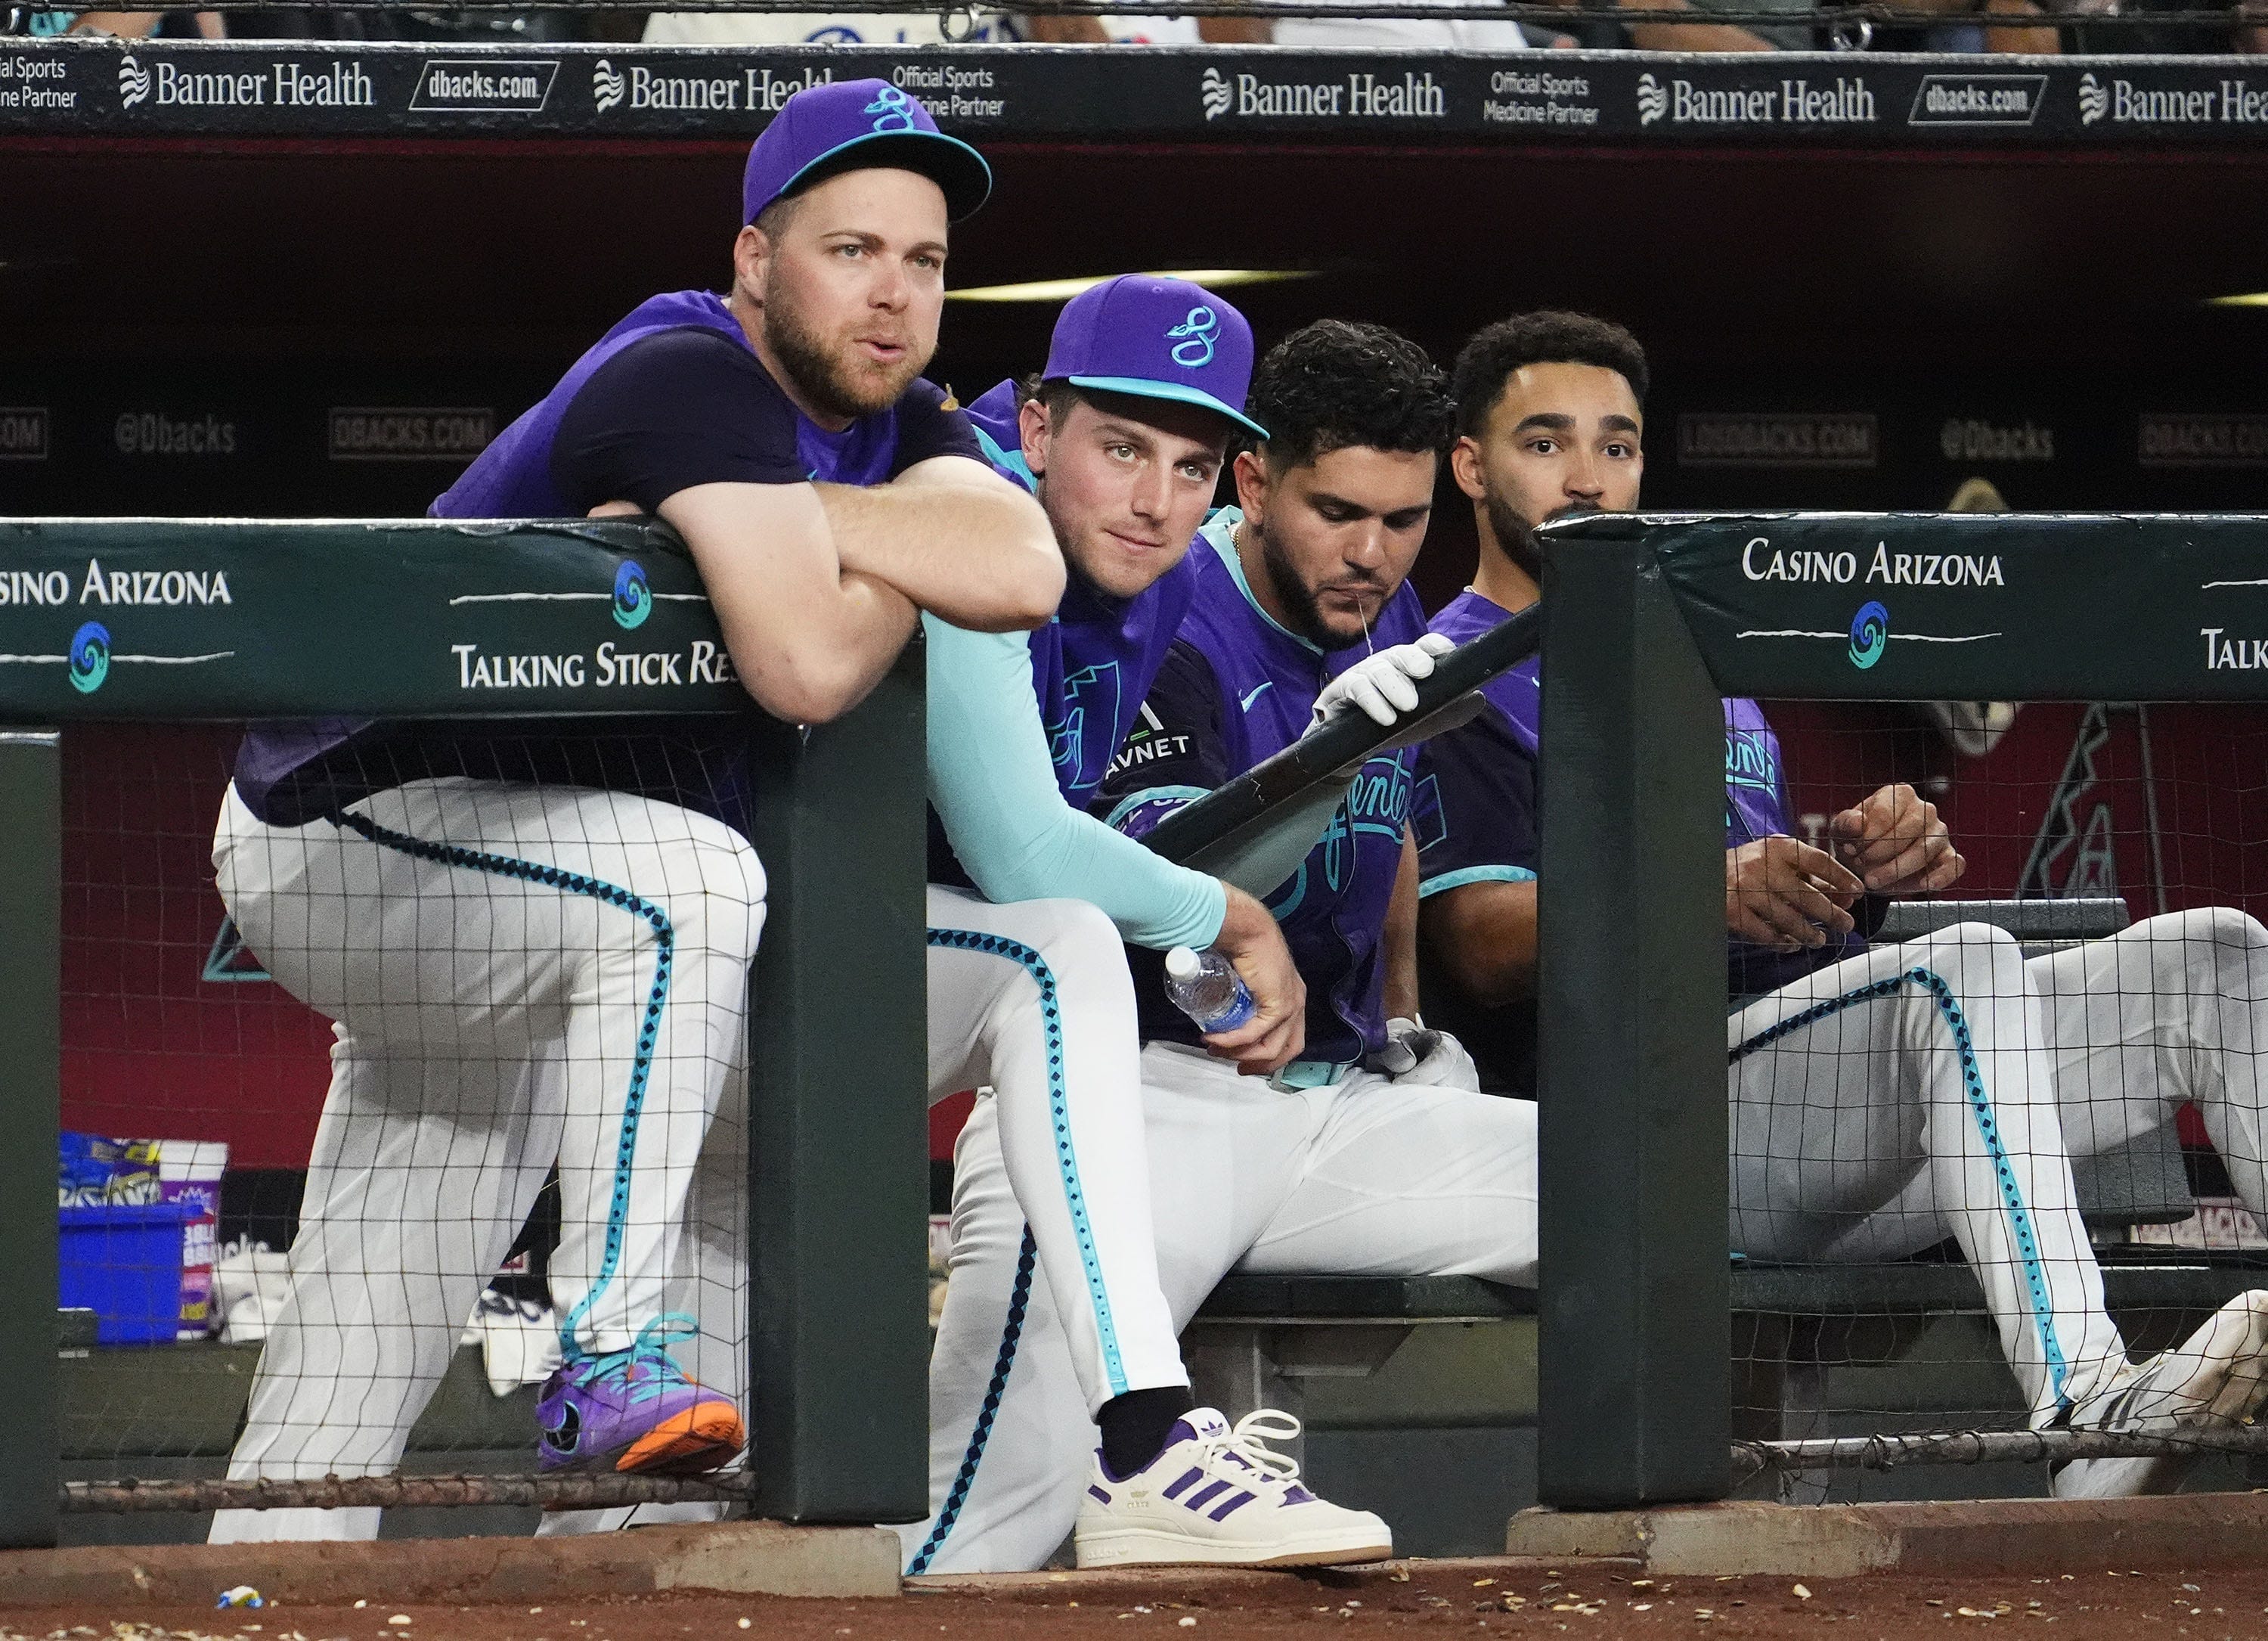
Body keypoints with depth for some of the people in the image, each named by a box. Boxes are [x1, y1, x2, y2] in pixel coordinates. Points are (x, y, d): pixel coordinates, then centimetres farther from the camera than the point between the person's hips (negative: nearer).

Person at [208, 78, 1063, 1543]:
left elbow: (1022, 571, -17)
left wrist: (792, 512, -19)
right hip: (354, 835, -9)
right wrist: (905, 562, -15)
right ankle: (611, 1353, -34)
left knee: (359, 1357, 7)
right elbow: (809, 666, -33)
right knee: (683, 873, -34)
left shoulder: (897, 423, 5)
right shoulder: (693, 381, -22)